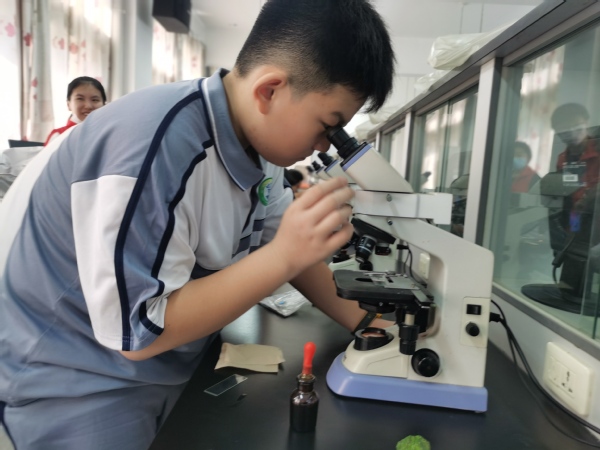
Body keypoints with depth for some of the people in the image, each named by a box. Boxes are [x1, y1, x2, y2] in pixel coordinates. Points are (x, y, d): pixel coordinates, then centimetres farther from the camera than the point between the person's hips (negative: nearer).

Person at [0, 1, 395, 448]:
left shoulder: (256, 140, -7)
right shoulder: (152, 146, -34)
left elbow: (282, 245, 2)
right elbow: (136, 331, -30)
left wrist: (360, 319, -2)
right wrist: (285, 256, -35)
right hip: (79, 381, -6)